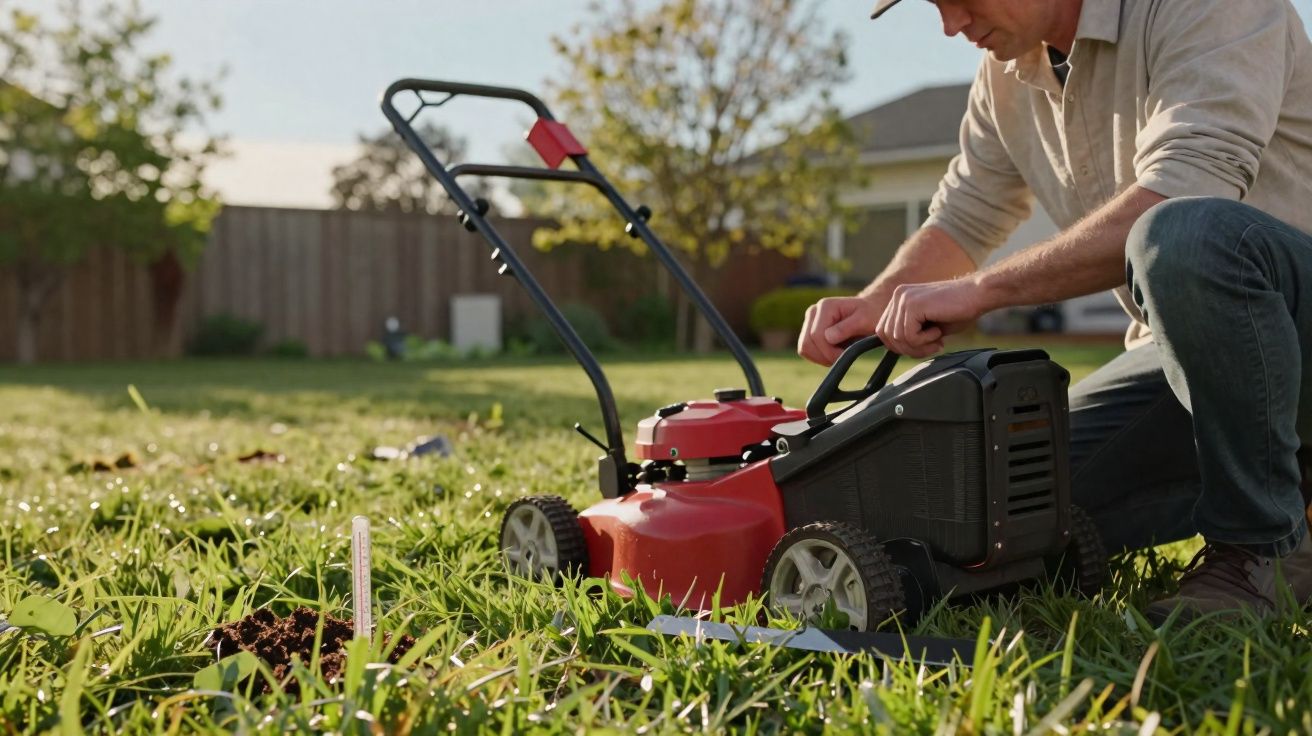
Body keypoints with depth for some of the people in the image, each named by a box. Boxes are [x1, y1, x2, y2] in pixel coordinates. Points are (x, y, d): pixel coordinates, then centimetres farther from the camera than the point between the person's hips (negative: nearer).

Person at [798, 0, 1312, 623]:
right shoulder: (1008, 72, 7)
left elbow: (1181, 197, -32)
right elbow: (961, 219, 14)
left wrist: (979, 289, -31)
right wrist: (871, 307, -6)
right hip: (1181, 351, 7)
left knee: (1185, 235, -38)